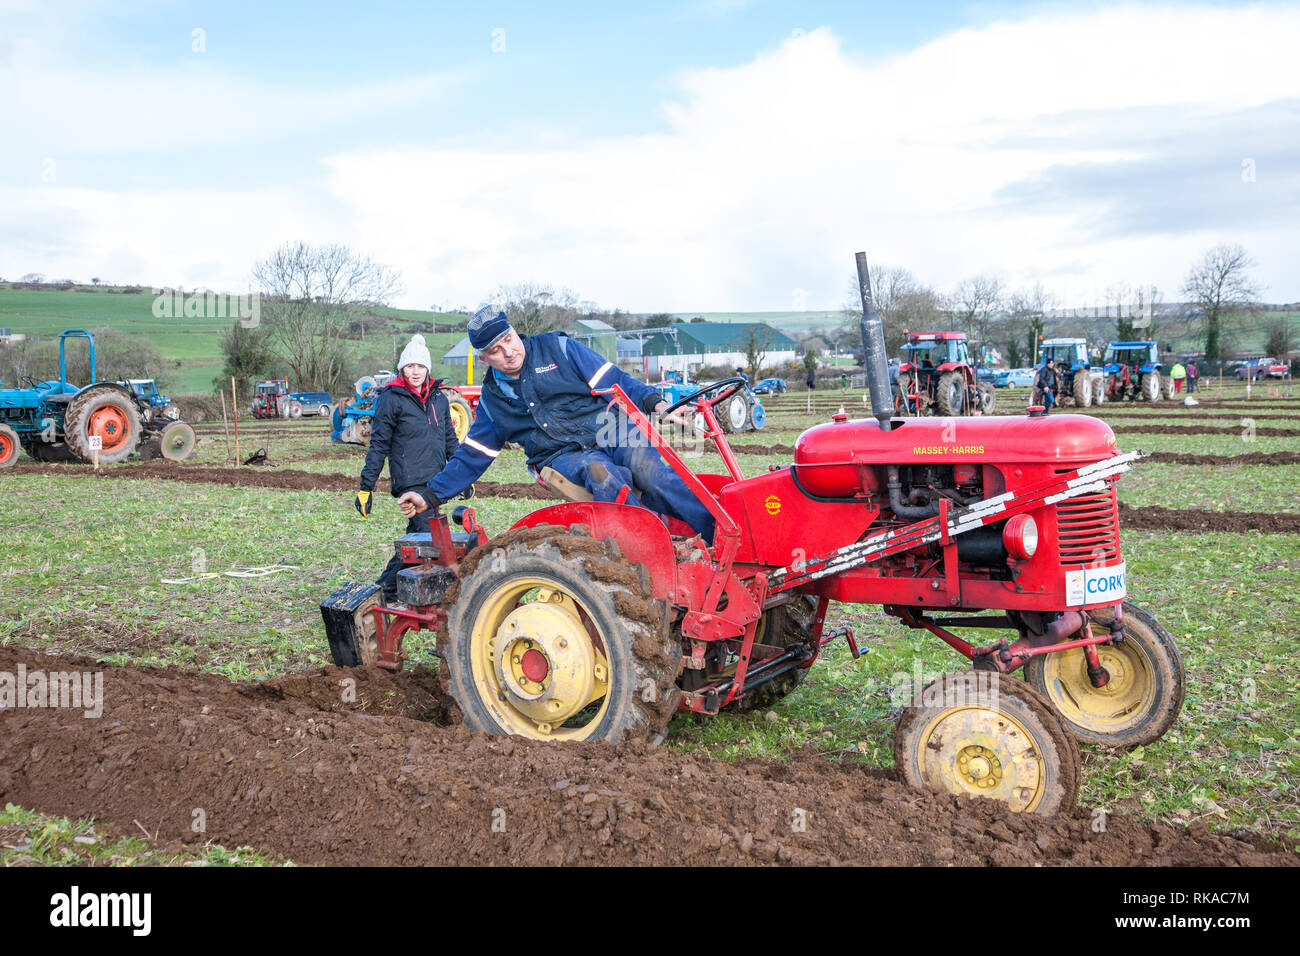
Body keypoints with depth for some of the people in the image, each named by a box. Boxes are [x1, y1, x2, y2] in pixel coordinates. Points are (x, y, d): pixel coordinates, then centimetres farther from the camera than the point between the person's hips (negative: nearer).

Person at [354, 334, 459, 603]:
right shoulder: (391, 399, -3)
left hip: (436, 480, 6)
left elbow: (450, 440, 24)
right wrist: (365, 487, -5)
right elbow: (378, 445, -3)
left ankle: (387, 587, 21)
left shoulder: (438, 398, 15)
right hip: (410, 481, -6)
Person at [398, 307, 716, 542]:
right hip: (563, 456, 1)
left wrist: (655, 402, -14)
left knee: (647, 466, -35)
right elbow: (471, 457, 20)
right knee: (601, 473, -36)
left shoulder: (556, 348, 7)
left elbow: (614, 380, 2)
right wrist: (430, 494, 12)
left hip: (607, 429, -1)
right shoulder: (492, 398, 15)